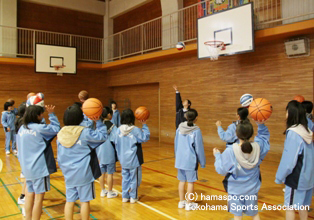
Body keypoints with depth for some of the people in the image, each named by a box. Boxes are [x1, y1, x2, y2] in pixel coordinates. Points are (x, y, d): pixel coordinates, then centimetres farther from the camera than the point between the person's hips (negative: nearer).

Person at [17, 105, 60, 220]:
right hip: (39, 168, -7)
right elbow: (56, 128, -6)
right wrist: (51, 114, -1)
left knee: (30, 194, 17)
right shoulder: (39, 128, -16)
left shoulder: (21, 129, 6)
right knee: (39, 197, 2)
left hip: (26, 168, 7)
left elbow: (19, 150, 13)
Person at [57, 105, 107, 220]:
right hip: (83, 173, -4)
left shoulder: (60, 134, 1)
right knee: (84, 201, 7)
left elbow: (60, 157, 8)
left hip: (68, 174, 5)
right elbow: (102, 136, -9)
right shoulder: (85, 132, -15)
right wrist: (98, 122, -4)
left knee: (70, 201, 12)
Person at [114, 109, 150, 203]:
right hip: (133, 160, -4)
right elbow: (145, 137, -8)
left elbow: (116, 143, 6)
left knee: (125, 178, 16)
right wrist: (144, 126, -3)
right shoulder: (135, 130, -18)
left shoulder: (119, 130, -3)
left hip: (123, 160, 4)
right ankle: (133, 197, 19)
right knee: (134, 178, 10)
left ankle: (125, 197, 24)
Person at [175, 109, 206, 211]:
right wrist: (202, 162, 1)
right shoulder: (196, 130, -15)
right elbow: (199, 148, -10)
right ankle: (189, 204, 18)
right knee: (190, 182, 8)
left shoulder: (180, 128, -1)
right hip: (191, 160, -5)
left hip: (180, 159, 5)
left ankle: (181, 202, 27)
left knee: (182, 181, 15)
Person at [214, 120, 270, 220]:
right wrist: (261, 124, -6)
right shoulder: (258, 147, -15)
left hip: (236, 190, -3)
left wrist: (217, 155, 0)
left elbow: (221, 170, -13)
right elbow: (264, 135, 7)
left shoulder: (230, 152, -25)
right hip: (252, 189, 3)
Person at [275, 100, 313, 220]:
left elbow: (289, 160, -21)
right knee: (302, 206, 18)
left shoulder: (293, 133, -21)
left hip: (296, 178, -8)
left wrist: (279, 177, -9)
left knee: (290, 206, 5)